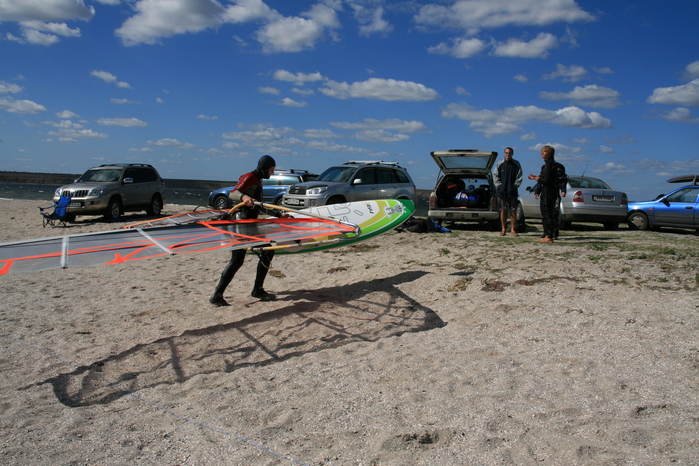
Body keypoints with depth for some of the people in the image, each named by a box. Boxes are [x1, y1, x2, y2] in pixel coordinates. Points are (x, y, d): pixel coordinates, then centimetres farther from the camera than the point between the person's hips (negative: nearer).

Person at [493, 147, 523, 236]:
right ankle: (503, 229, 9)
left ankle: (512, 230, 6)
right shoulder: (500, 164, 5)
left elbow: (519, 177, 6)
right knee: (503, 210, 3)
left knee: (513, 210, -1)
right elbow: (495, 175, 7)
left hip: (512, 191, 0)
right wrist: (499, 185, -2)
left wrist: (515, 185, -4)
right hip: (502, 191, 0)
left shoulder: (516, 164, 5)